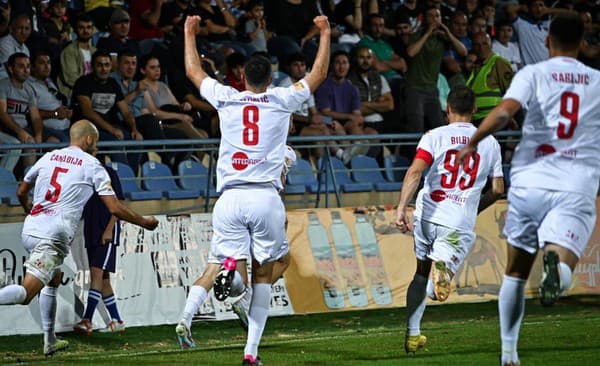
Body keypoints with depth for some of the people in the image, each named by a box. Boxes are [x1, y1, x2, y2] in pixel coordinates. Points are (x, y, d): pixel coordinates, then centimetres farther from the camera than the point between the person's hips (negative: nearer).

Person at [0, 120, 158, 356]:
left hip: (30, 230, 6)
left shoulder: (48, 158, 17)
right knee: (26, 293, -13)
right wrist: (144, 222, 15)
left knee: (54, 279, 27)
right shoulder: (92, 166, 3)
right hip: (54, 236, -6)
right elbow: (115, 209, -1)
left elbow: (21, 193, 29)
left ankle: (50, 341, 25)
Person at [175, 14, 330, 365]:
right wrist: (325, 34, 30)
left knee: (215, 268, 6)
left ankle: (187, 316, -25)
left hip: (230, 199, 1)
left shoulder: (226, 99, 8)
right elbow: (319, 74, 19)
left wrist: (190, 34, 39)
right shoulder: (281, 100, 5)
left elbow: (194, 71, 25)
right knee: (263, 273, 9)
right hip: (266, 198, -1)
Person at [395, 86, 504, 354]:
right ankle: (443, 267, -41)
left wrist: (401, 208, -16)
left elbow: (415, 172, -12)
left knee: (421, 273, 22)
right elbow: (497, 189, 12)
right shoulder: (490, 143, 9)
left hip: (426, 216, 1)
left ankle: (412, 335, 23)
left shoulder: (435, 136, 2)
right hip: (459, 224, -1)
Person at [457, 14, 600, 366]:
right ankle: (556, 261, -50)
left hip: (530, 182, 1)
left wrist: (472, 142, -4)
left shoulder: (534, 73, 4)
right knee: (563, 270, -14)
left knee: (516, 272, 18)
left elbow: (505, 111, -13)